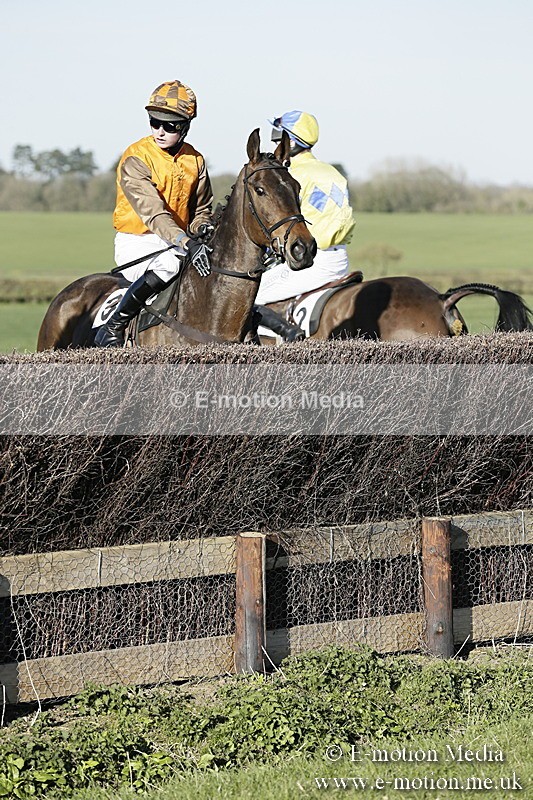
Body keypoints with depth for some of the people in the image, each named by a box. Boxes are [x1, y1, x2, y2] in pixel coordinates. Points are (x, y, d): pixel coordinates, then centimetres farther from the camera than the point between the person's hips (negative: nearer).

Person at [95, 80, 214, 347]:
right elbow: (152, 211, -26)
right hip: (136, 242, -6)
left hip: (179, 239, 6)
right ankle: (111, 329, -24)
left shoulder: (195, 161, 6)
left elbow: (201, 208, 17)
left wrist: (200, 227, -9)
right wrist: (187, 243, -38)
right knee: (168, 264, -37)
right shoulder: (135, 159, -14)